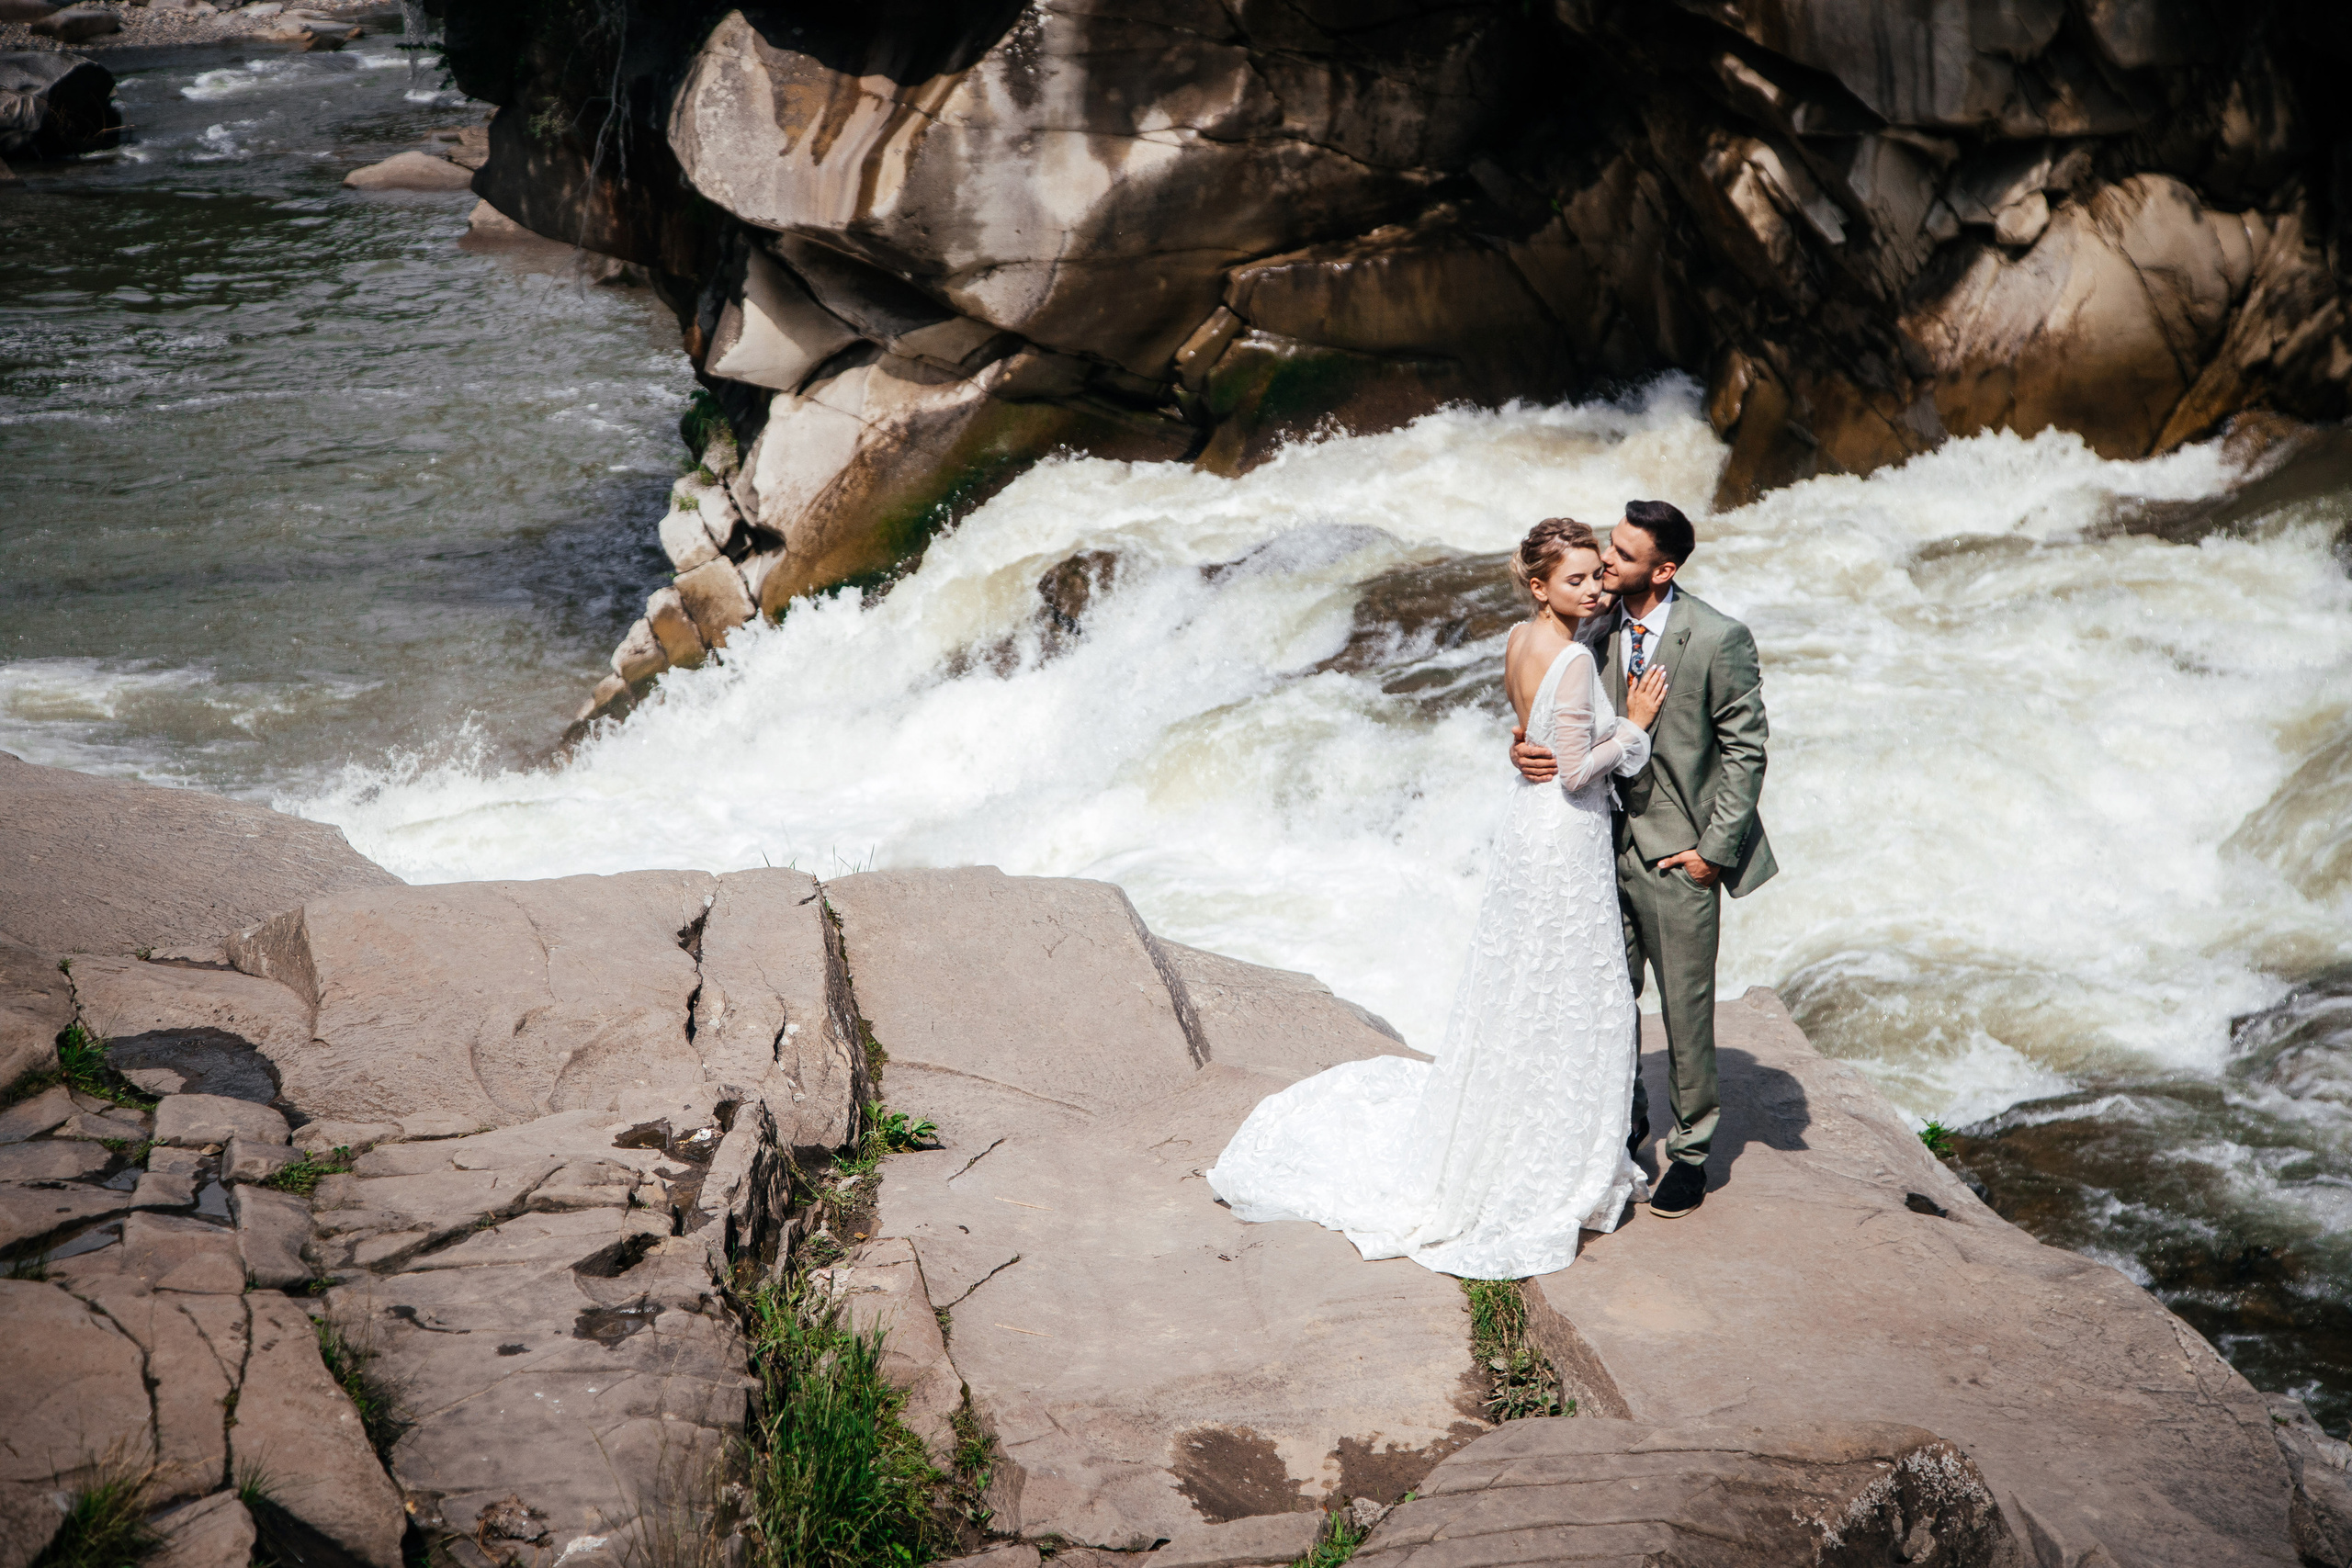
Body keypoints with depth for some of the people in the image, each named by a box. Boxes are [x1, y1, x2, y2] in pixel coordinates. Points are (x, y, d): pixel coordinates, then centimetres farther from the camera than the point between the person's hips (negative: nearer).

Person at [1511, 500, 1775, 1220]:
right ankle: (1624, 1123, 35)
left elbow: (1746, 748, -10)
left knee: (1686, 1006, 7)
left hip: (1678, 853, -4)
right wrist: (1526, 747, -15)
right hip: (1608, 839, 5)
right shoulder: (1595, 625, -2)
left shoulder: (1718, 639, -16)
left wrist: (1714, 848, -11)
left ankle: (1691, 1150, 24)